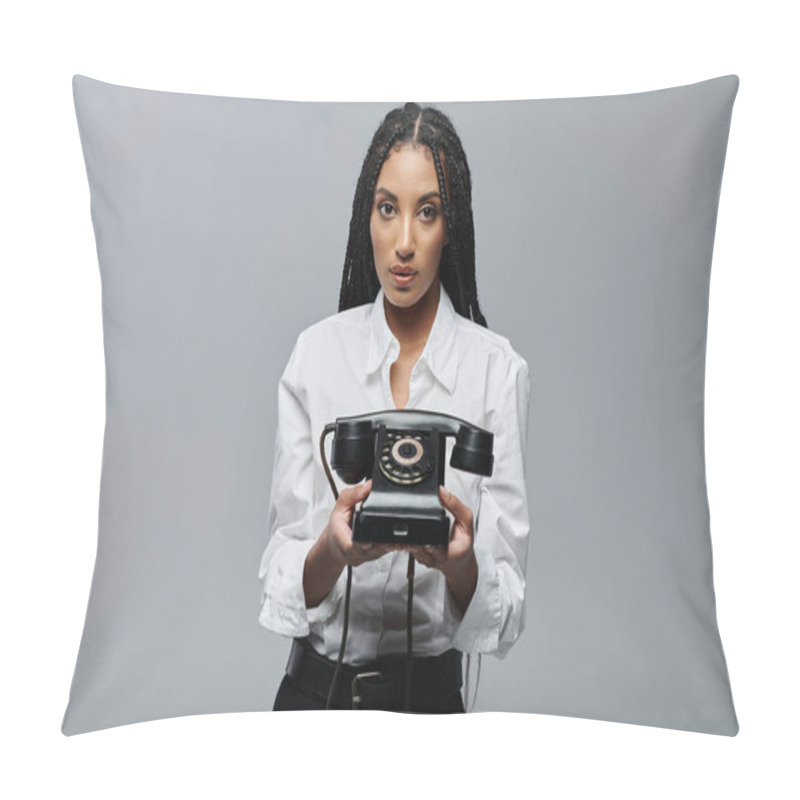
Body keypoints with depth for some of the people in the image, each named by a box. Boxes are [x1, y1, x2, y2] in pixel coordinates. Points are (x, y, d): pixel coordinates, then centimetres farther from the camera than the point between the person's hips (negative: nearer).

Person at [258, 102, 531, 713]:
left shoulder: (499, 369, -8)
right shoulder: (316, 352, -3)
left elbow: (507, 600, -7)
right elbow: (280, 569, -5)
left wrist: (461, 562, -27)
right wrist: (332, 550, -24)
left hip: (432, 686, 0)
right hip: (316, 680, 1)